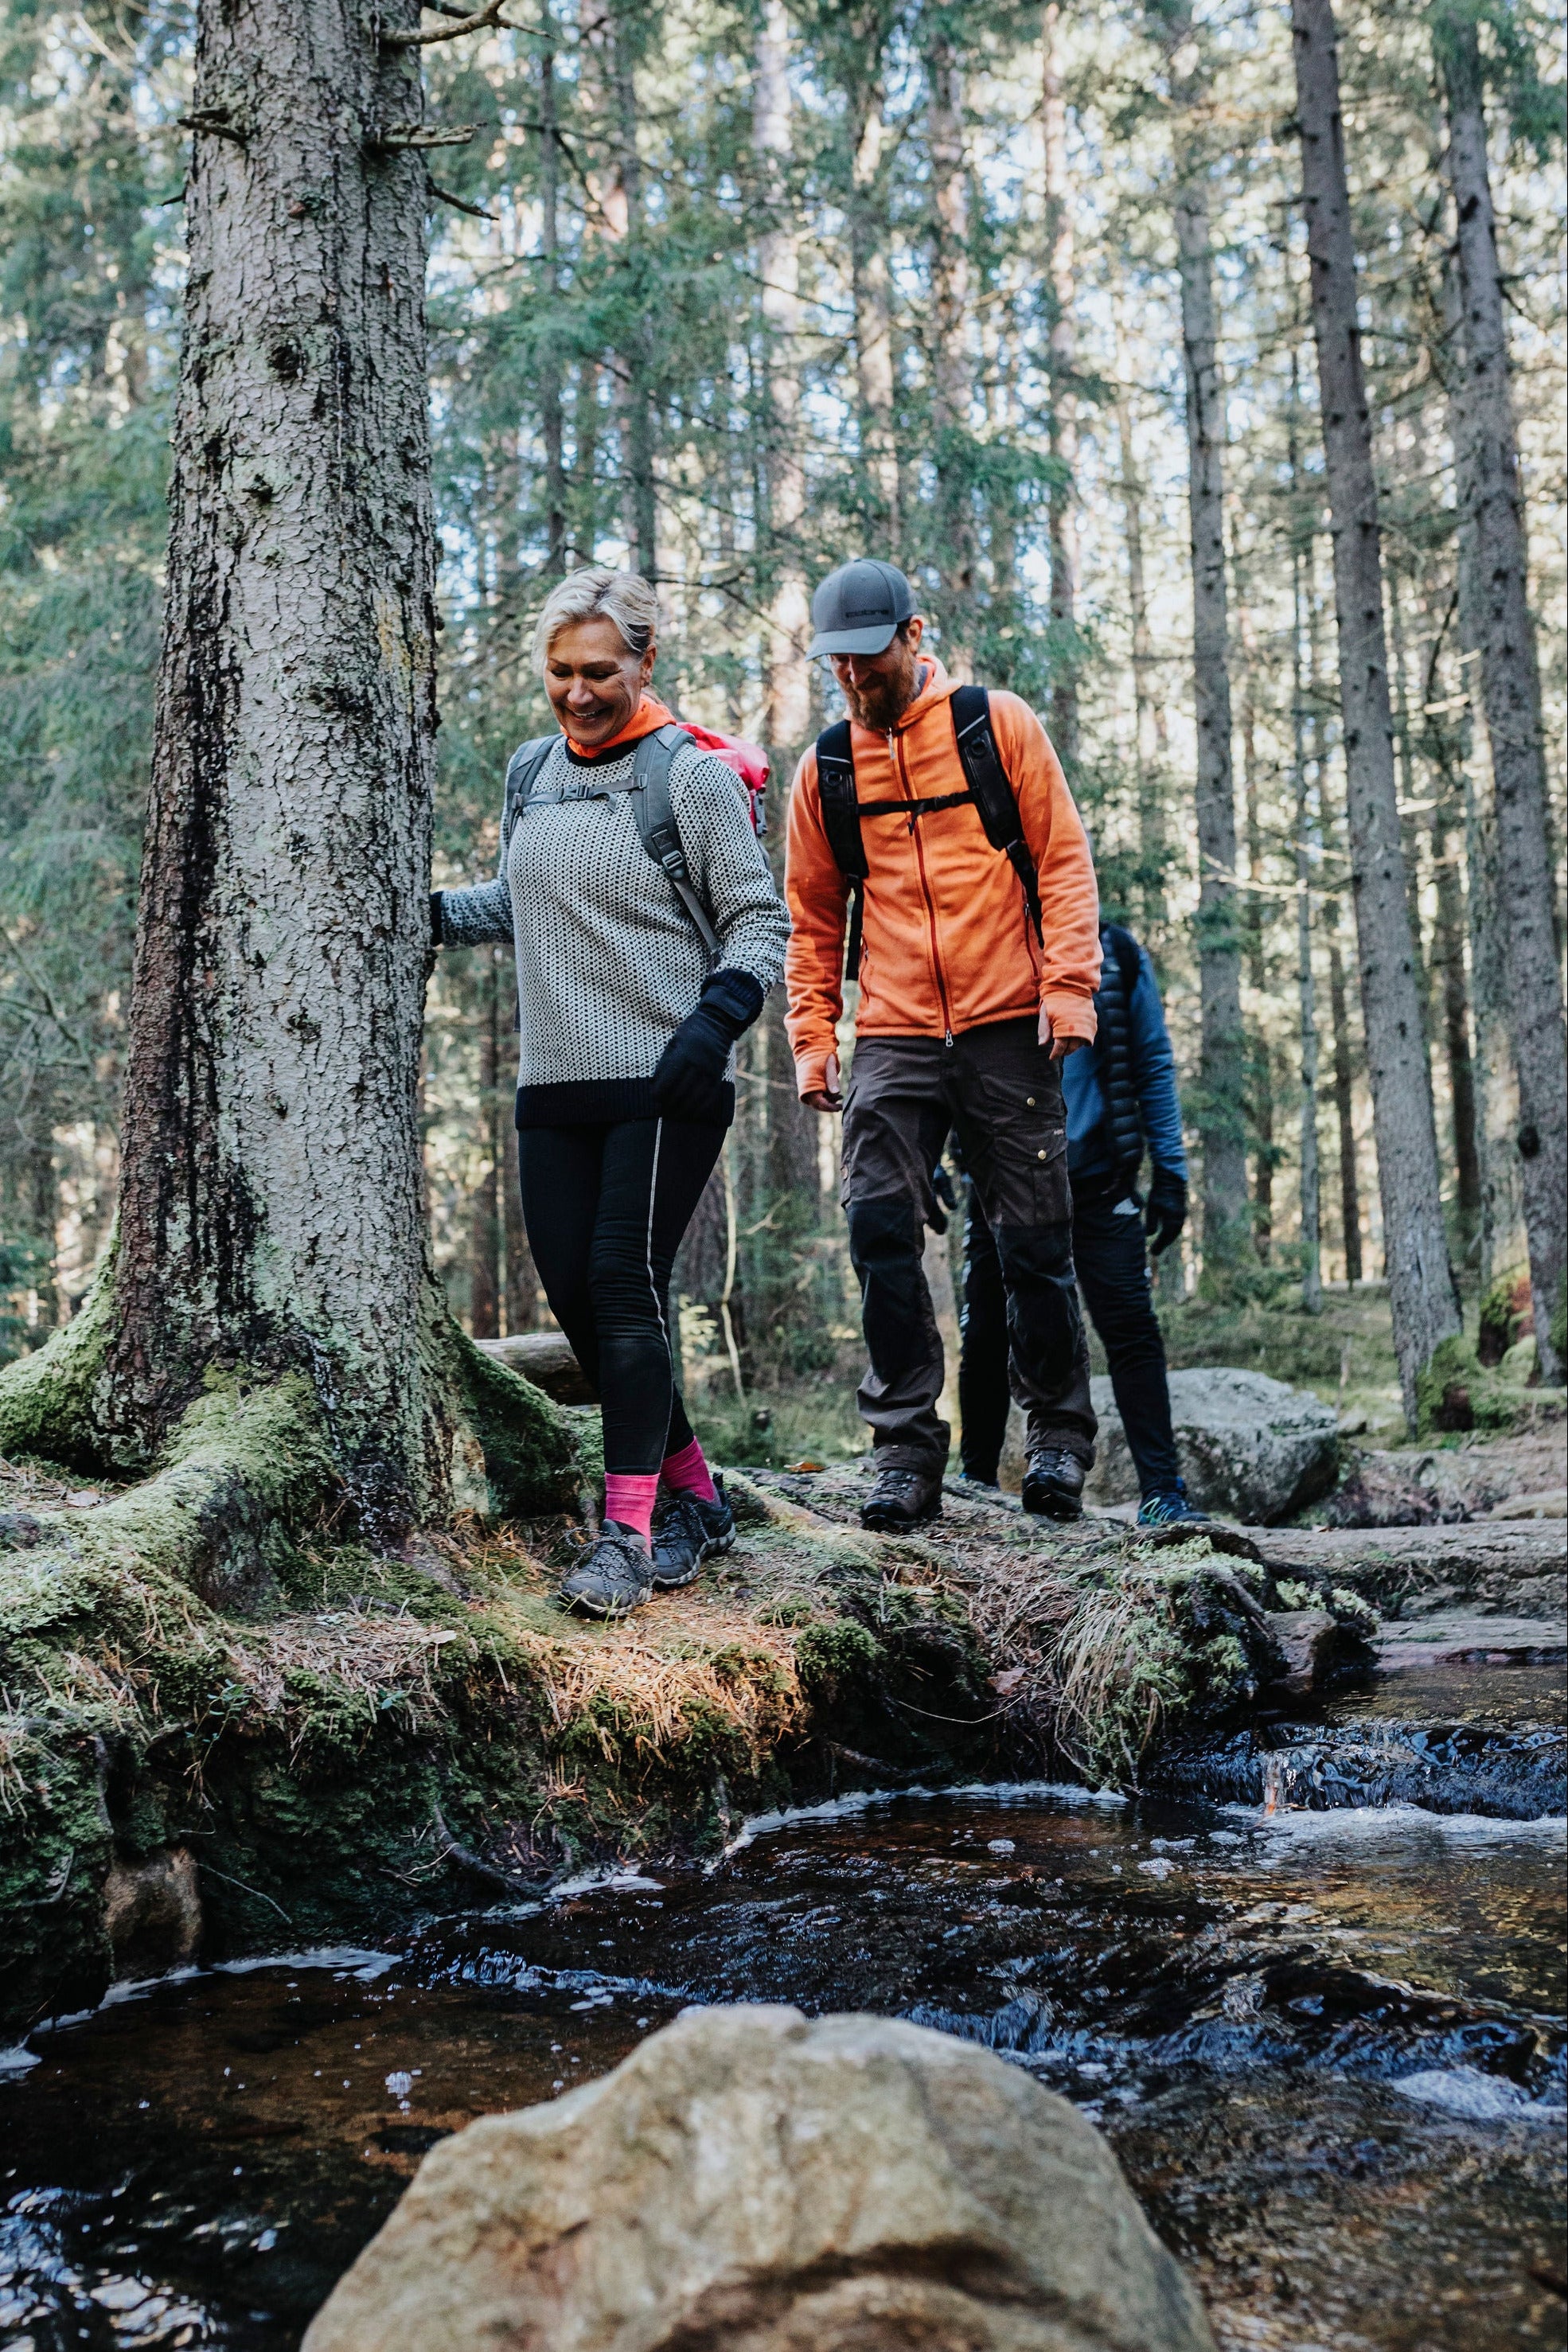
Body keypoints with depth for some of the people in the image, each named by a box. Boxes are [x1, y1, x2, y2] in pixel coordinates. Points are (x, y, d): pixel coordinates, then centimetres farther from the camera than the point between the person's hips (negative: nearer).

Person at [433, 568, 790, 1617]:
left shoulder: (693, 775, -4)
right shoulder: (531, 773, 14)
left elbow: (760, 921, -3)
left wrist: (715, 1019, -19)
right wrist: (428, 912, 10)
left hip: (666, 1086, -6)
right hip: (556, 1088, 6)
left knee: (625, 1285, -14)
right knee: (576, 1296, 4)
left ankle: (627, 1531, -8)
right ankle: (693, 1494, 19)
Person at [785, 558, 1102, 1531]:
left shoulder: (998, 725, 4)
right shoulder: (826, 768, 11)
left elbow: (1064, 859, 1)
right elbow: (813, 918, 17)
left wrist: (1069, 987, -9)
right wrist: (812, 1038, 9)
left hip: (1007, 1027, -2)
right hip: (892, 1039, 2)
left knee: (1036, 1238, 3)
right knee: (882, 1230, -9)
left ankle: (1060, 1434, 18)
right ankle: (908, 1449, -1)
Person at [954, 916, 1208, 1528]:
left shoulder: (1116, 956, 2)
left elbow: (1153, 1065, 5)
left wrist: (1170, 1173, 0)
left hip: (1096, 1182, -1)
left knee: (1131, 1328, -9)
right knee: (986, 1338, 6)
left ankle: (1161, 1491, -5)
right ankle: (976, 1481, 22)